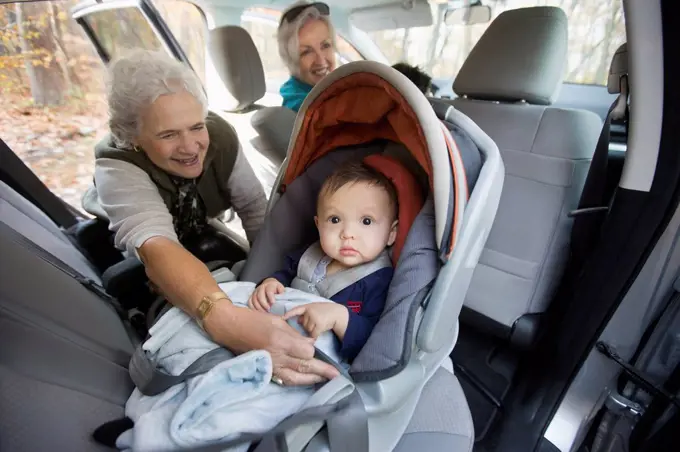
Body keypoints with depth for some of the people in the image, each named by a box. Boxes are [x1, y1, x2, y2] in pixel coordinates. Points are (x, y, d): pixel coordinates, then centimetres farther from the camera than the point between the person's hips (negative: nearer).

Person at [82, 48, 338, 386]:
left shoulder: (219, 135, -29)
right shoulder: (116, 166, -39)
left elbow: (255, 209, -22)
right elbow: (155, 246, -56)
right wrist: (224, 320, -73)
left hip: (197, 234, 3)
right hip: (123, 252, -3)